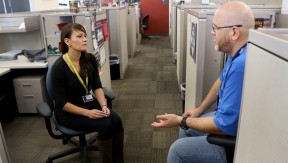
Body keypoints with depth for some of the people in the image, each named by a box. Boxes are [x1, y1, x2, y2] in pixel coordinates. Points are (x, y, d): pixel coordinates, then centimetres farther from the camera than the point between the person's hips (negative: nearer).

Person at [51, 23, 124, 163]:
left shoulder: (90, 59, -5)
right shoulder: (59, 67, -21)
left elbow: (97, 86, 0)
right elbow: (61, 103, -17)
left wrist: (104, 106, -16)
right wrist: (87, 113, -23)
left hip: (89, 103, 5)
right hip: (68, 112, -5)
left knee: (116, 120, -19)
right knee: (105, 125, -24)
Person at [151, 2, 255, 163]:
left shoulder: (241, 65, -36)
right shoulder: (237, 54, -2)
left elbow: (224, 125, -30)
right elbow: (221, 81, 15)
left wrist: (180, 121, -18)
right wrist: (200, 109, 13)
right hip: (229, 118, 9)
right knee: (186, 129, 18)